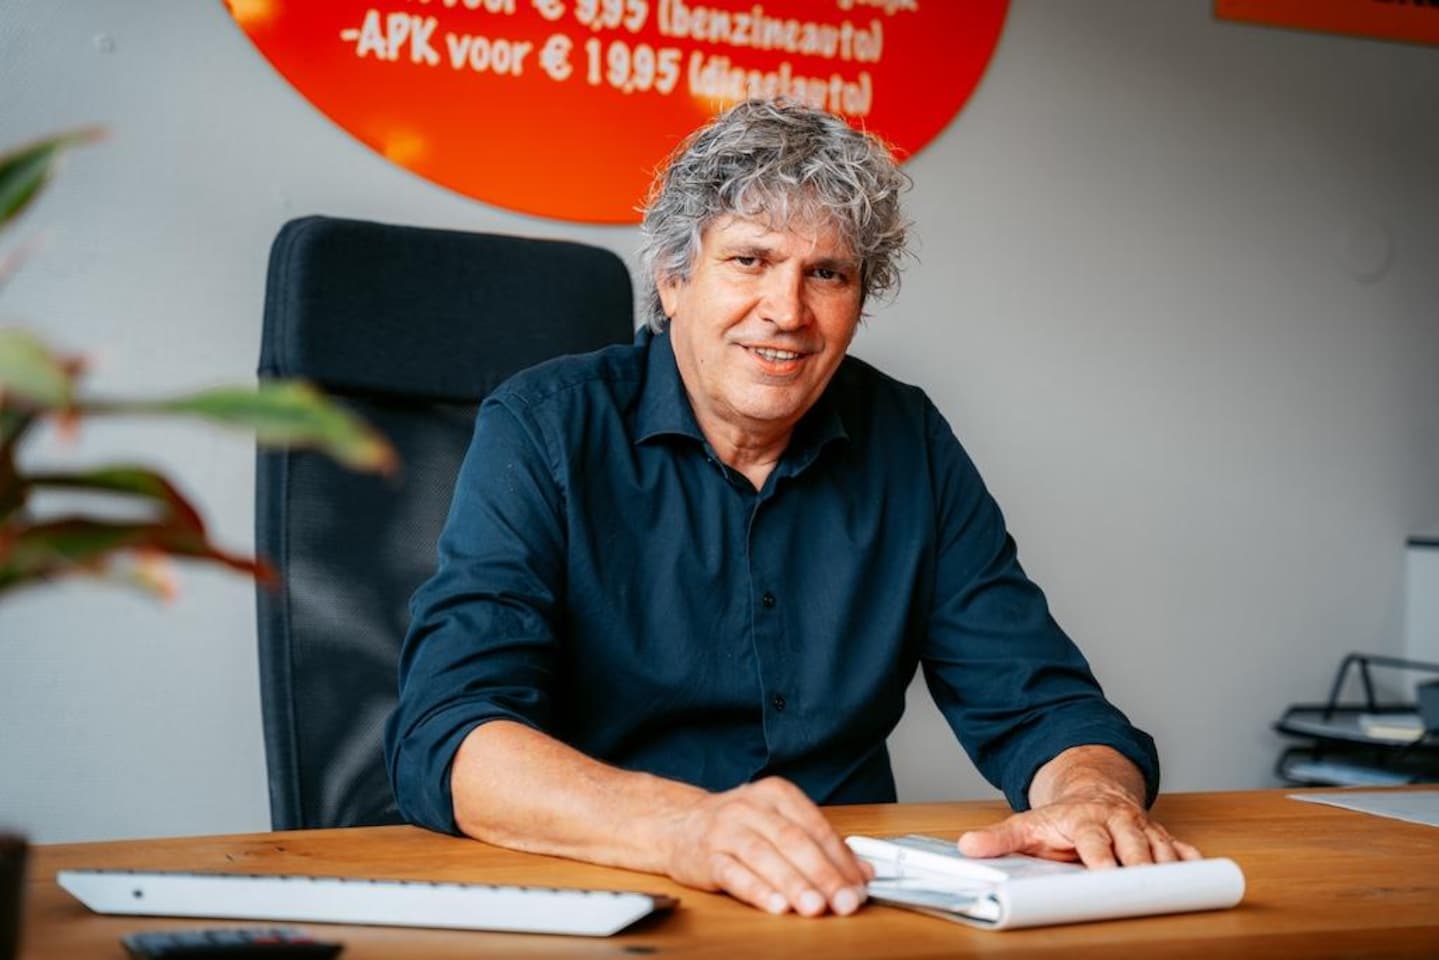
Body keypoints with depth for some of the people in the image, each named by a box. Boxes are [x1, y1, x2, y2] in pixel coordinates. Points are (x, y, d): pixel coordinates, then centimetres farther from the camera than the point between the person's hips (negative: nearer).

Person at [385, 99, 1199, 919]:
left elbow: (1039, 704, 5)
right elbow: (444, 738, -18)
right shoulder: (543, 431, -6)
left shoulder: (910, 444, 5)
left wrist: (1092, 791, -20)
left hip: (848, 901, 3)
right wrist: (683, 826, -36)